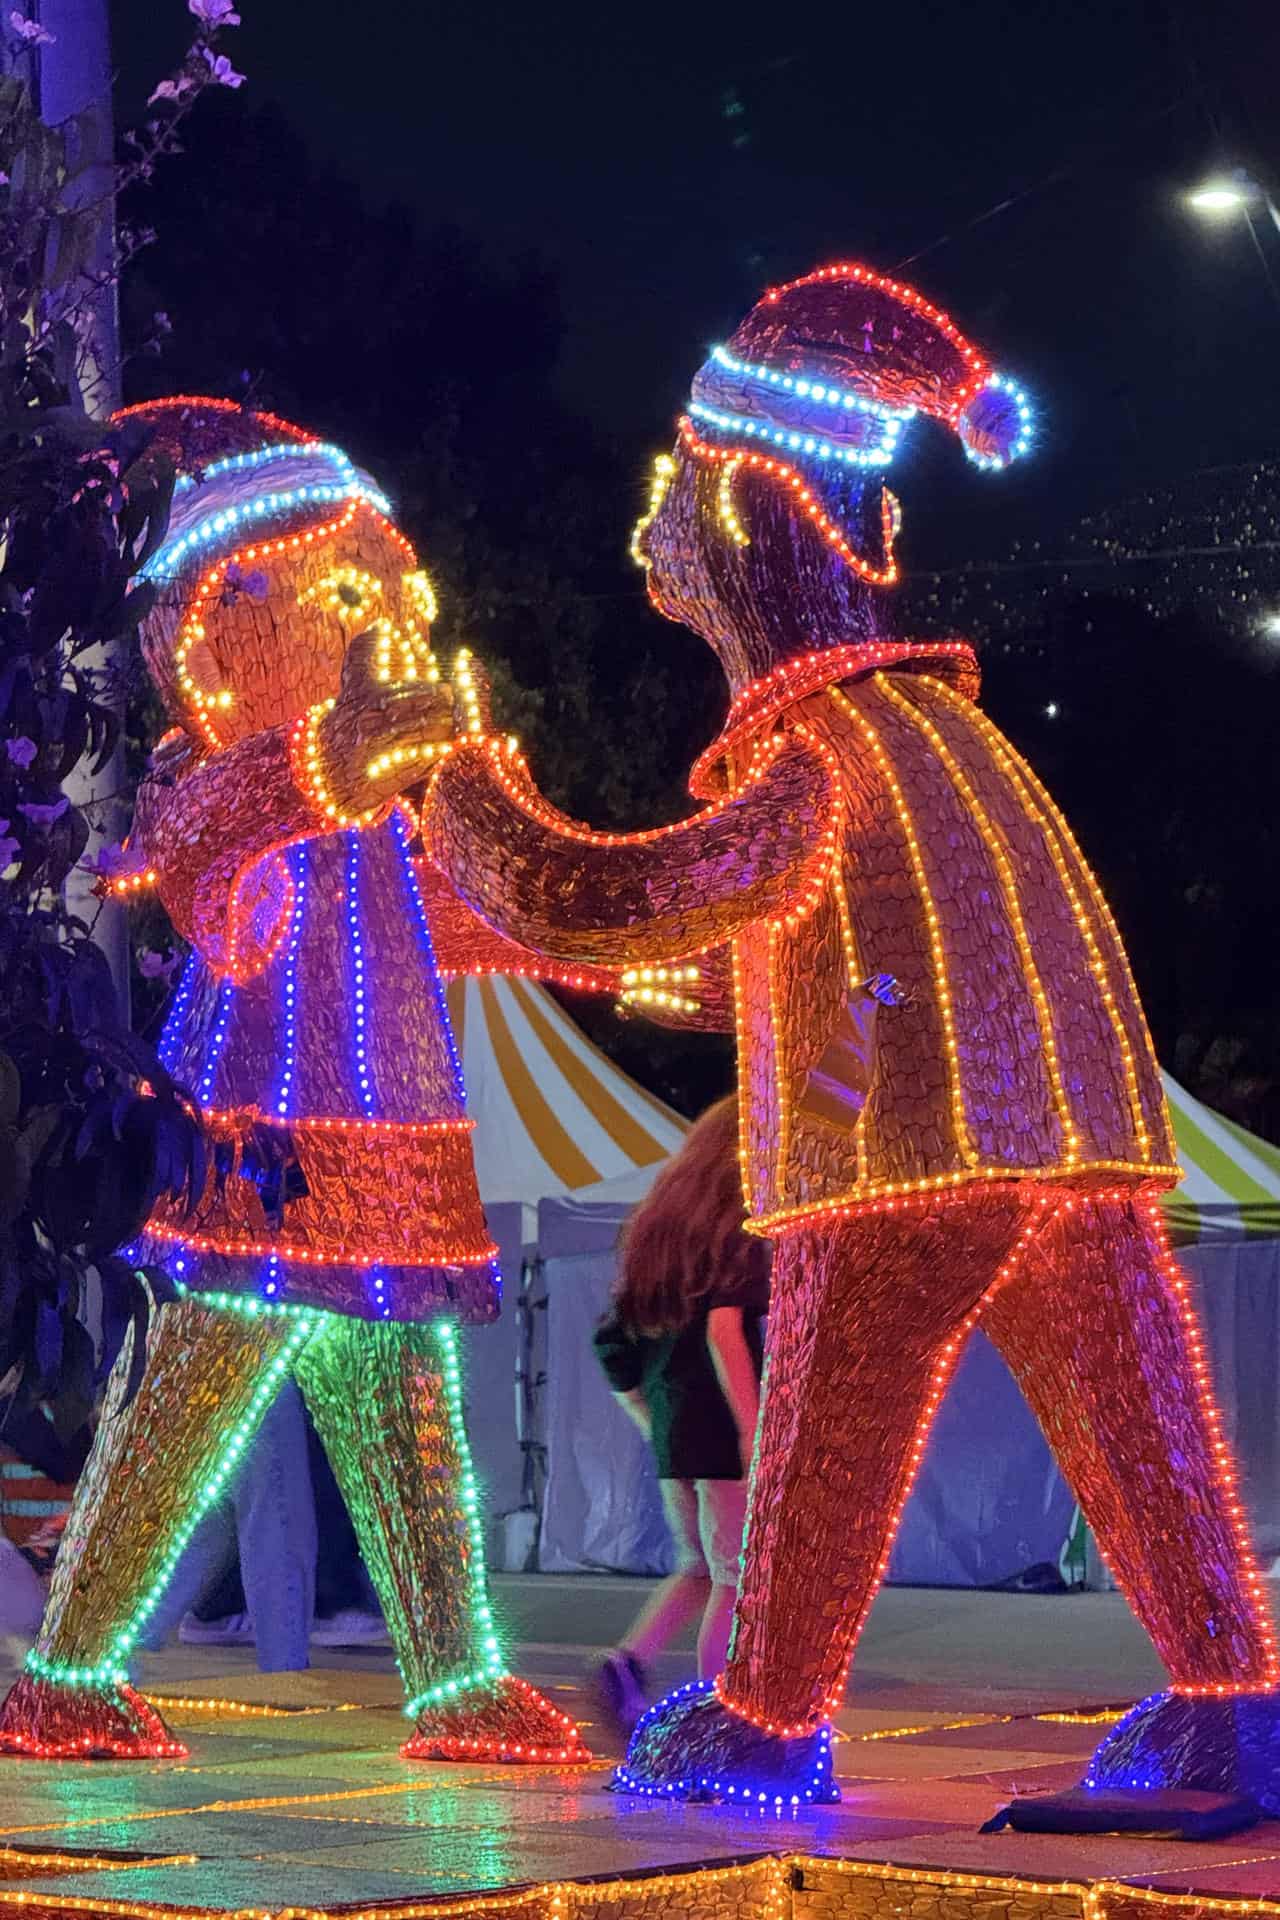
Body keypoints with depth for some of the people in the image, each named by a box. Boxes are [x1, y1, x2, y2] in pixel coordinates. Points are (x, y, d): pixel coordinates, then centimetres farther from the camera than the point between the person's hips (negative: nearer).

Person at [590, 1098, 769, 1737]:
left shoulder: (660, 1227, 13)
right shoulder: (738, 1234, -10)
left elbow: (613, 1336, 14)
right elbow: (724, 1326, -23)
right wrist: (753, 1424, -22)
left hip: (670, 1424, 7)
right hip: (719, 1422, -7)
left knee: (699, 1568, 20)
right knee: (736, 1579, 1)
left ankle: (629, 1661, 0)